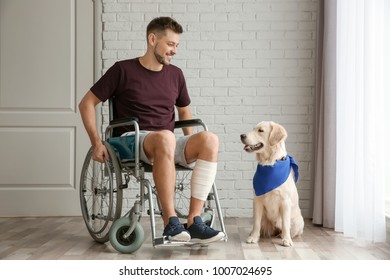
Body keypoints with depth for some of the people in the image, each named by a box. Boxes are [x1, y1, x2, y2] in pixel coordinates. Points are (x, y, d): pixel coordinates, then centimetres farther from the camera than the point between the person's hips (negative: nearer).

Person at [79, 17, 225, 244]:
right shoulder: (123, 70, 1)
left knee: (210, 140, -27)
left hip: (167, 143, 5)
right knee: (165, 138, -40)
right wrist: (97, 143, -8)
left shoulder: (175, 74, 14)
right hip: (133, 141, -4)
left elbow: (184, 110, 28)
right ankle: (170, 222, -35)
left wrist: (191, 145, 15)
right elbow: (87, 104, 3)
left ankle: (194, 221, -29)